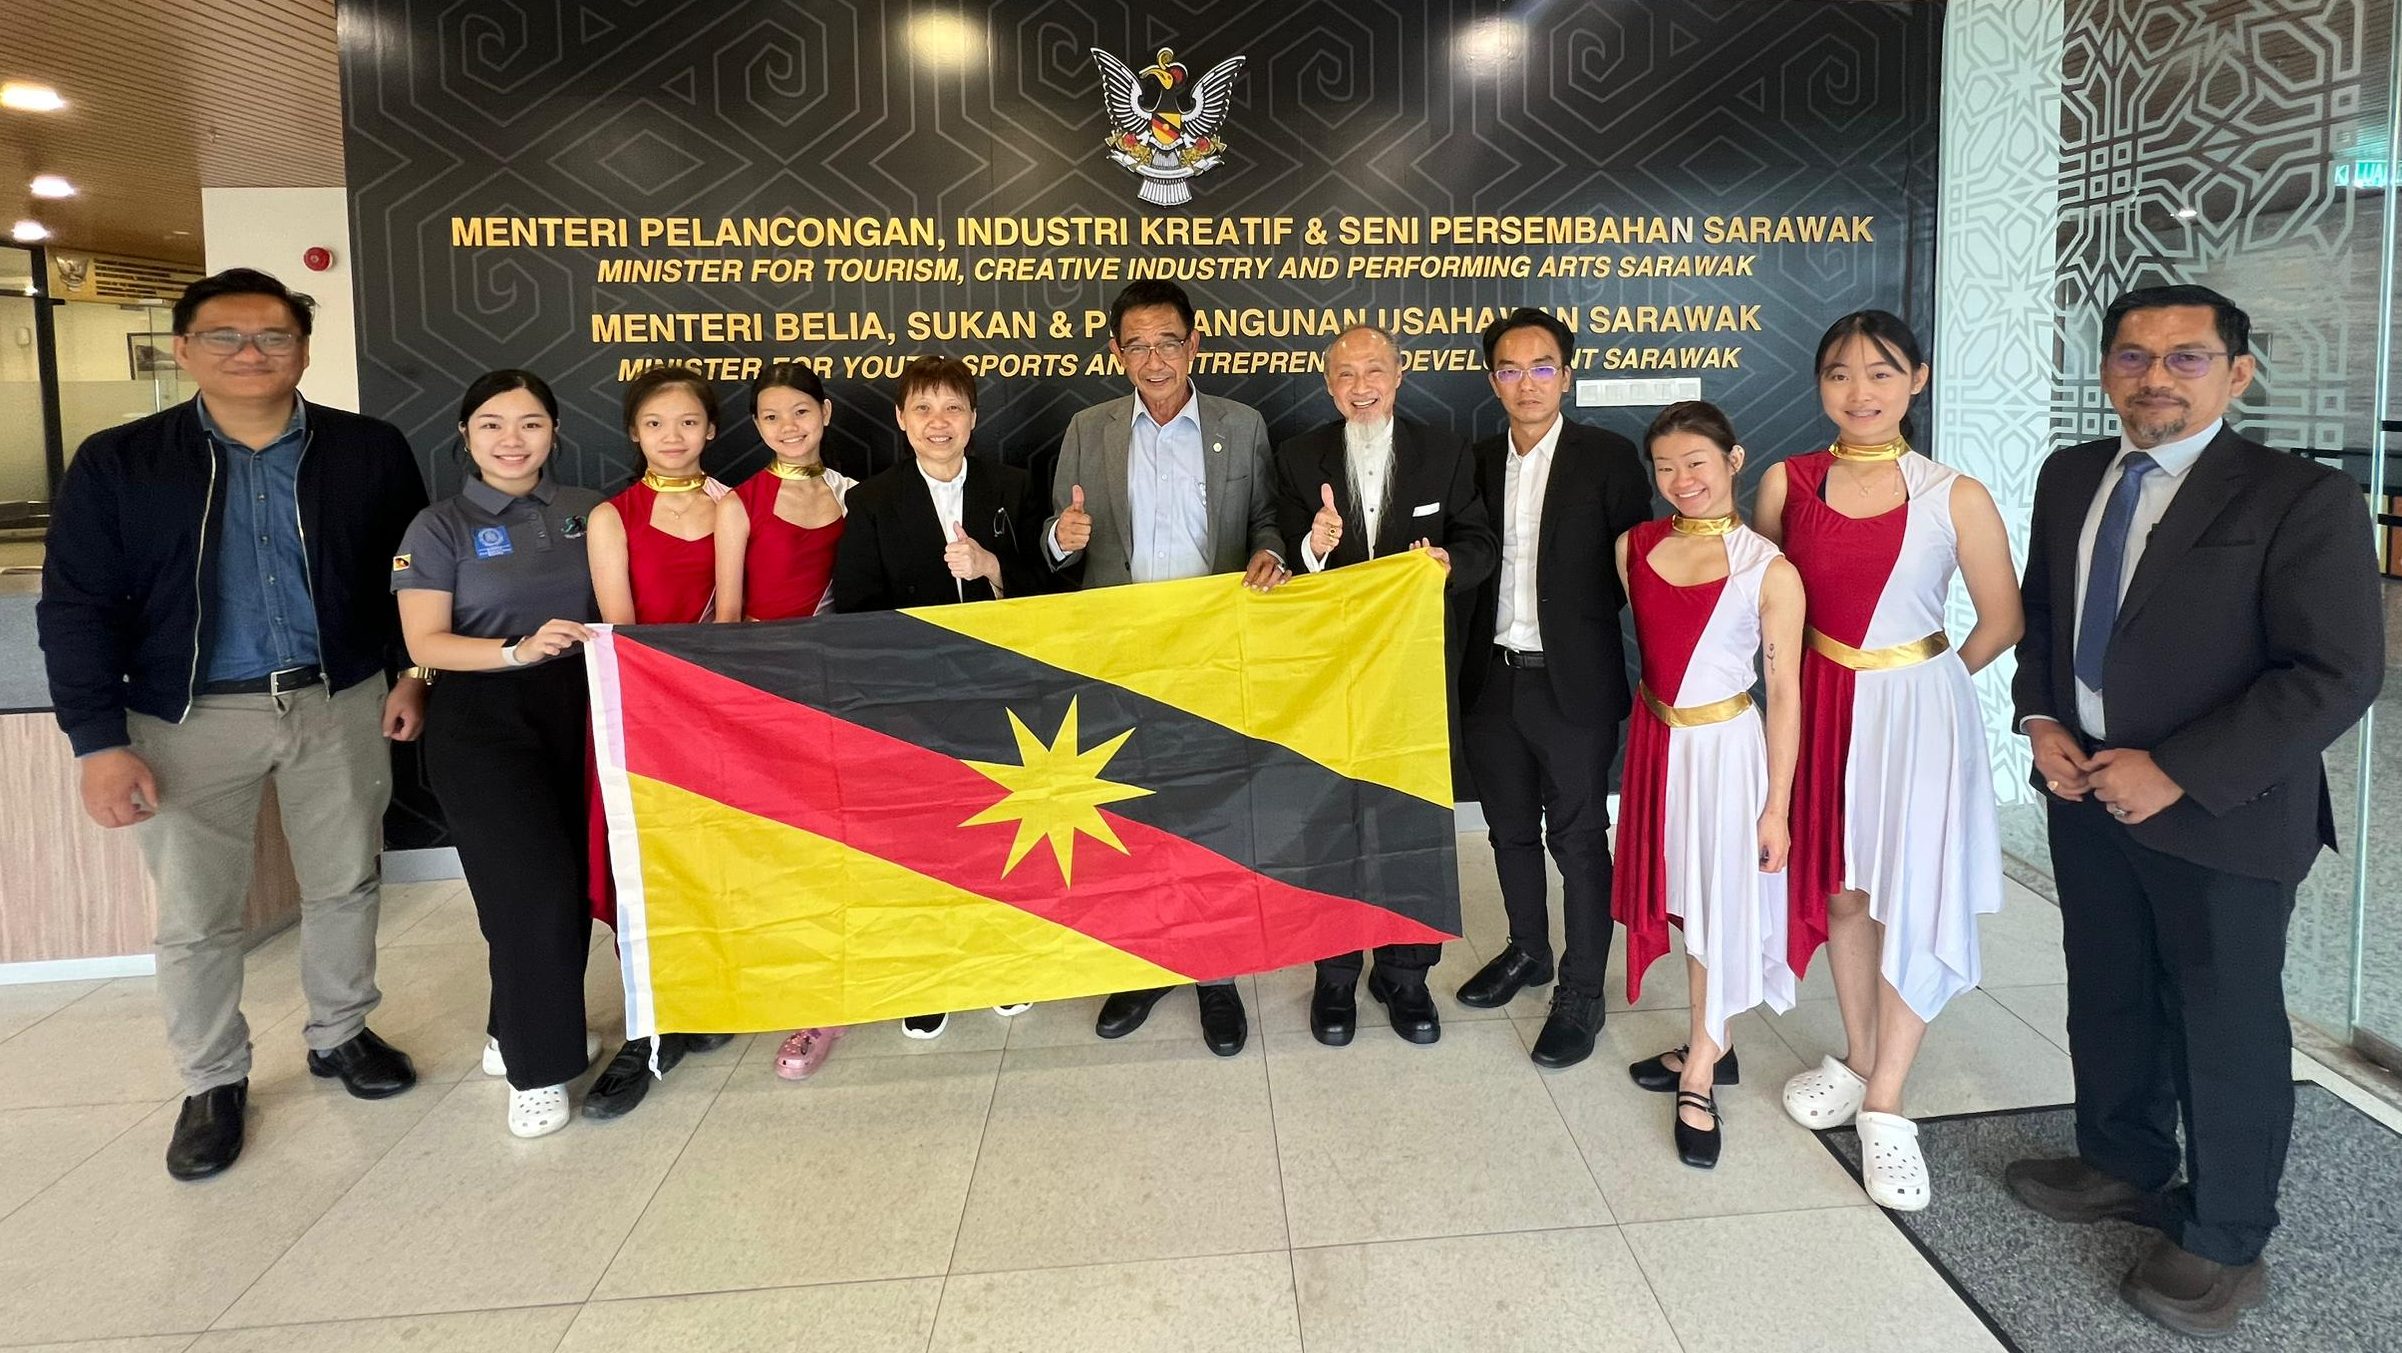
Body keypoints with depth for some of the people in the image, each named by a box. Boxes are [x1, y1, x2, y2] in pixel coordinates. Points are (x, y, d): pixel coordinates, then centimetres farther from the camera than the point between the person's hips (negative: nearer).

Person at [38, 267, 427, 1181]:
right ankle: (213, 1083, 26)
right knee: (196, 916, 7)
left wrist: (410, 675, 2)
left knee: (346, 885, 14)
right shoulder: (116, 464, -4)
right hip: (191, 719, -1)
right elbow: (77, 610, -5)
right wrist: (101, 742, -11)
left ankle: (340, 1033, 35)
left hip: (339, 703, 1)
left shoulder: (369, 451, -1)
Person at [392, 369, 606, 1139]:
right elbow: (425, 644, -9)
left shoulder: (587, 513, 7)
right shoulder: (440, 527, -3)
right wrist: (518, 650, -23)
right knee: (534, 885, -9)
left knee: (573, 880, 6)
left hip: (577, 710, 4)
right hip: (483, 721, -4)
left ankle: (518, 1031, 28)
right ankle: (536, 1067, 7)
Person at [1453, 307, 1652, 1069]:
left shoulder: (1608, 458, -6)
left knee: (1578, 839, 5)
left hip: (1573, 683, -5)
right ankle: (1527, 950, 38)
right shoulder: (1478, 462, 8)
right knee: (1510, 828, 18)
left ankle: (1581, 992, 18)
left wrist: (1578, 618, -11)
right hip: (1494, 680, 5)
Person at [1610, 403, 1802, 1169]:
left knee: (1717, 902, 3)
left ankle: (1700, 1074, 16)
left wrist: (1776, 808, -9)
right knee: (1679, 897, 13)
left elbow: (1784, 694, -10)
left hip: (1724, 749, -4)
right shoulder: (1634, 547, 0)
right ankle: (1706, 1044, 30)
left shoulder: (1769, 571, -12)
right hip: (1656, 740, 5)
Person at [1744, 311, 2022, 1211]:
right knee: (1839, 886, 13)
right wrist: (1832, 679, 6)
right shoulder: (1786, 484, -3)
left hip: (1913, 713, -3)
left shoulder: (1954, 497, -9)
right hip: (1820, 705, 3)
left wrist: (1920, 684, 7)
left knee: (1909, 898, -1)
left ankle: (1885, 1105, 10)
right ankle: (1857, 1061, 31)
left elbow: (2001, 622, -1)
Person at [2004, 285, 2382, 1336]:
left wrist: (2175, 773, -21)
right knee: (2107, 1000, 20)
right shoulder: (2070, 477, 4)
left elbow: (2338, 675, -19)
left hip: (2220, 814, -6)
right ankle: (2123, 1164, 42)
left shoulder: (2300, 499, -15)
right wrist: (2041, 720, -1)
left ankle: (2224, 1242, 27)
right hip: (2086, 793, 6)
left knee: (2226, 1025, 9)